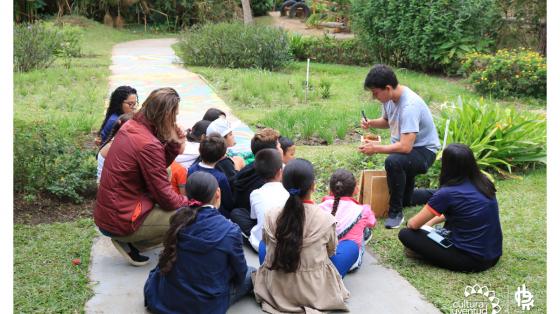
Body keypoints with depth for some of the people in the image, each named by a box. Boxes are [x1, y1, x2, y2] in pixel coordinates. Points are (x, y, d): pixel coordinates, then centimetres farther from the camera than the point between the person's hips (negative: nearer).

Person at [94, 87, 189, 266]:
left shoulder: (130, 126, 2)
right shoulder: (149, 145, -24)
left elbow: (158, 168, 11)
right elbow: (165, 197, -17)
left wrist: (174, 144, -3)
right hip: (121, 222, -9)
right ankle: (130, 243, -1)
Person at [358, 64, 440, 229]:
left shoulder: (409, 105, -33)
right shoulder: (390, 97, -7)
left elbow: (405, 147, -38)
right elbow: (387, 121, 14)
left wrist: (376, 149, -28)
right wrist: (371, 123, -7)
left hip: (423, 150, -9)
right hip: (405, 147, 9)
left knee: (393, 162, -39)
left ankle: (396, 212, -22)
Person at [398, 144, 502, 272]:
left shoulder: (447, 193, -18)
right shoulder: (484, 182, 2)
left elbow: (414, 224, -6)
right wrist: (432, 221, 24)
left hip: (471, 260, -7)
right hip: (494, 256, 7)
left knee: (405, 234, -3)